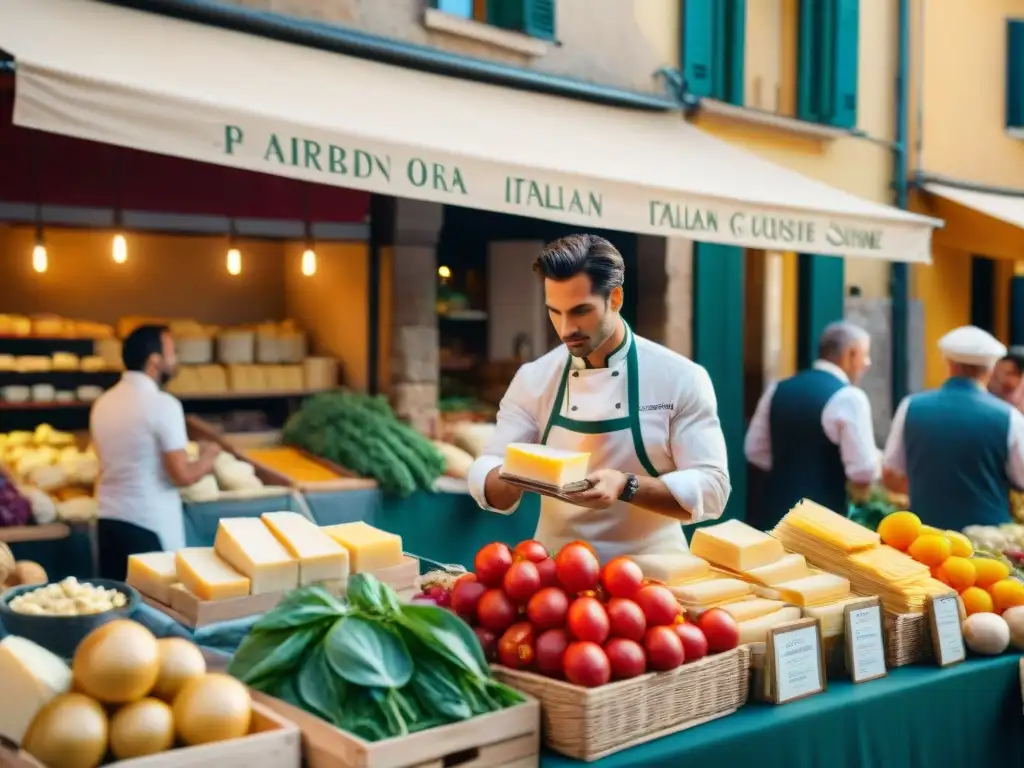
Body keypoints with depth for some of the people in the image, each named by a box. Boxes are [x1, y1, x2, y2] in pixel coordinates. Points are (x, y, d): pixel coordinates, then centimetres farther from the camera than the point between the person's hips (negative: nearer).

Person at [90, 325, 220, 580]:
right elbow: (182, 476, -16)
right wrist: (207, 459, 3)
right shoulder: (162, 404, -14)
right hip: (150, 524, -7)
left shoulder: (103, 402, 8)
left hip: (109, 519, 7)